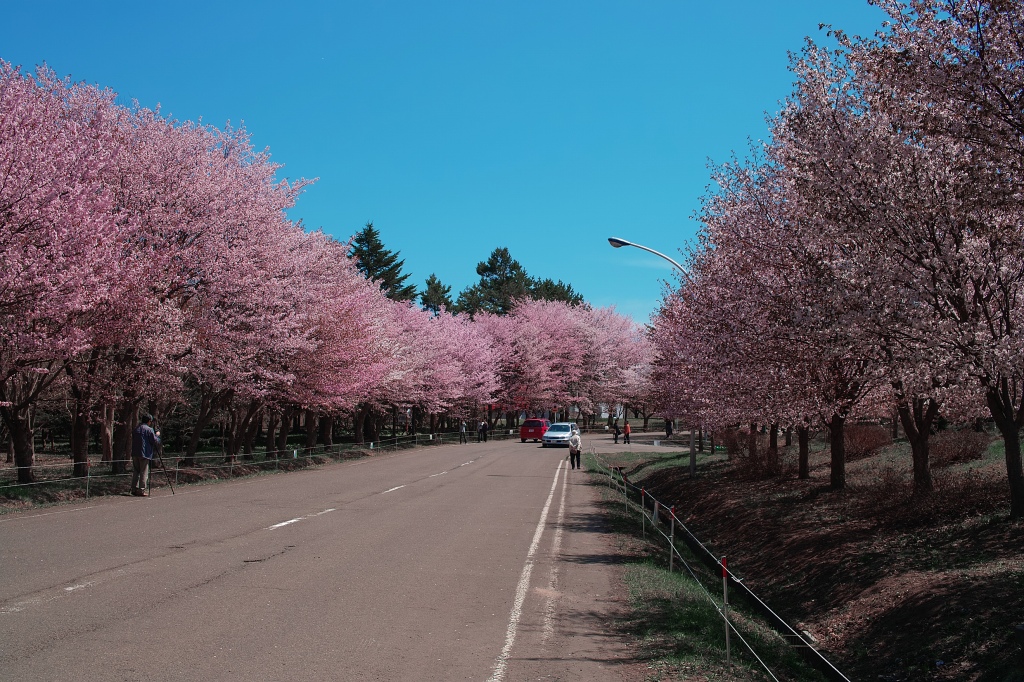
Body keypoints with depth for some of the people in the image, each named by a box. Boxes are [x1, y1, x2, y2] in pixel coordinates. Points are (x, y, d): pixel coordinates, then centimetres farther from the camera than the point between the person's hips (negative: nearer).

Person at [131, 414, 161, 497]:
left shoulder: (136, 429, 13)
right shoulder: (149, 430, -8)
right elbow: (155, 441, -8)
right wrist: (157, 435, 9)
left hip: (135, 453, 6)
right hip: (144, 454, -6)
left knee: (135, 472, 11)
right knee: (143, 473, -3)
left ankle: (134, 489, 11)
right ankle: (141, 490, -5)